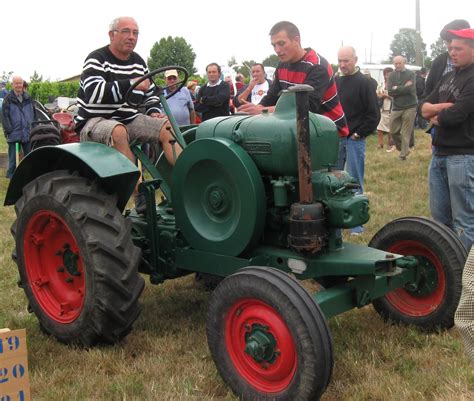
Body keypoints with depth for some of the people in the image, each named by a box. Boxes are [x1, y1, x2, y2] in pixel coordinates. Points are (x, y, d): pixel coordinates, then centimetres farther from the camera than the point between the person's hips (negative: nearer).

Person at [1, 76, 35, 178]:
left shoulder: (28, 98, 10)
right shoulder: (8, 99, -3)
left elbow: (34, 113, 15)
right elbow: (4, 116, -5)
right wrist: (8, 130, -12)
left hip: (28, 133, 4)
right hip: (14, 134, -4)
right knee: (13, 157, 0)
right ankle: (11, 175, 9)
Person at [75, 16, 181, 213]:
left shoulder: (138, 62, 11)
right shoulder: (97, 59, -11)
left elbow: (150, 93, 22)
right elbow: (93, 93, -28)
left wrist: (154, 112, 0)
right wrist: (130, 83, -33)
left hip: (130, 119, 7)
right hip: (95, 121, -7)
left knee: (167, 128, -14)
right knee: (118, 131, -40)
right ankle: (140, 195, -40)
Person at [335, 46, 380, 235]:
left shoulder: (364, 83, -6)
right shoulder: (334, 81, 9)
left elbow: (374, 115, -8)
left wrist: (358, 134, -9)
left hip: (354, 140, -5)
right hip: (335, 139, 5)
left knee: (354, 183, 0)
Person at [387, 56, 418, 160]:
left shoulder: (410, 74, -1)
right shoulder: (392, 75, 6)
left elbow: (410, 89, -15)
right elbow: (390, 91, -6)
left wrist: (397, 88, -9)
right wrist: (404, 87, -12)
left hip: (409, 107, -3)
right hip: (396, 107, 3)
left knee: (406, 133, -3)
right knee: (393, 131, 6)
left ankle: (403, 154, 5)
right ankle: (403, 149, 27)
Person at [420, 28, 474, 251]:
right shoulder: (448, 78, 16)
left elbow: (454, 116, -20)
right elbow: (425, 109, 10)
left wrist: (435, 117, 0)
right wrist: (445, 107, -10)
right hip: (439, 154, 9)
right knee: (439, 216, 16)